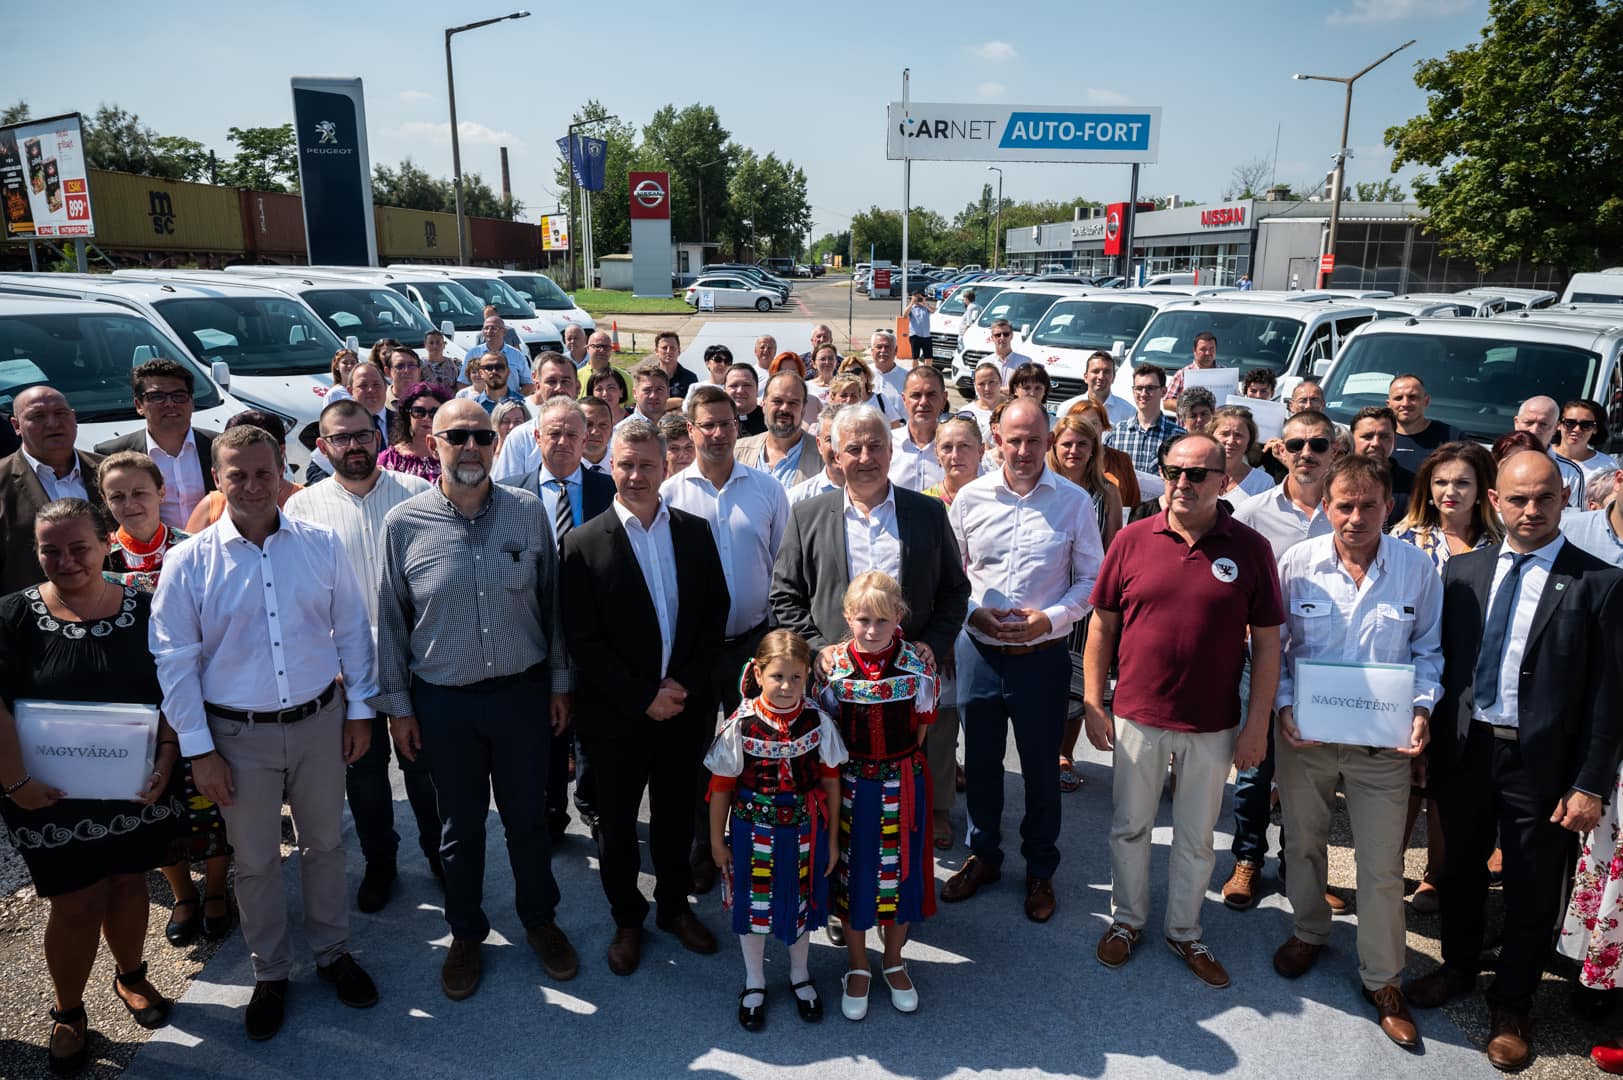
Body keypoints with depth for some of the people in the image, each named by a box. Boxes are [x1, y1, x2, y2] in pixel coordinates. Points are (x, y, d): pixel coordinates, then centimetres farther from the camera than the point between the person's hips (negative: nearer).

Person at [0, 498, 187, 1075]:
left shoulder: (143, 610, -4)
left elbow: (172, 692, -1)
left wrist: (165, 760, -10)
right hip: (52, 795, -1)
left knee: (127, 881, 17)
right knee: (75, 903, 7)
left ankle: (131, 976, 41)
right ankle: (68, 1012, 30)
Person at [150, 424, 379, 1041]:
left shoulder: (320, 545, -4)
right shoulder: (189, 562, -8)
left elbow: (351, 630, 3)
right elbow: (175, 661, -5)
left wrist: (359, 709, 3)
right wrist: (199, 750, -5)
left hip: (320, 722, 1)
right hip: (239, 735, -1)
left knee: (325, 844, 16)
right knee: (255, 861, 14)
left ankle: (332, 951, 37)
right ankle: (270, 974, 34)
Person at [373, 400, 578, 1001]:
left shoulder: (529, 513, -4)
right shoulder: (404, 524, -7)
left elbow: (551, 603, 3)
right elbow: (390, 620, 1)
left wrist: (559, 683, 5)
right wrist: (397, 705, 2)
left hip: (522, 693, 1)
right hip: (442, 702, 0)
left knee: (527, 818, 14)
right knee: (461, 824, 15)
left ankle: (539, 919, 37)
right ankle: (466, 933, 37)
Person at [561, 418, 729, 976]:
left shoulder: (695, 531, 0)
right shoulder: (584, 543, -10)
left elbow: (716, 612, 1)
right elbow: (584, 641, -12)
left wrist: (685, 685, -10)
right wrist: (643, 697, -15)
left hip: (685, 705, 2)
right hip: (617, 714, -2)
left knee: (676, 813, 18)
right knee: (617, 821, 14)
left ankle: (674, 906, 40)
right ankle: (626, 919, 35)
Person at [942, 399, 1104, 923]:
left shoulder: (1074, 502, -4)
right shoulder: (970, 497, -1)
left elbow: (1090, 580, 0)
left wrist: (1049, 619, -14)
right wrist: (974, 612, -10)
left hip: (1042, 657, -1)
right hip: (979, 652, 2)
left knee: (1041, 767, 11)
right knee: (980, 760, 16)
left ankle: (1040, 870, 32)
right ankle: (983, 855, 37)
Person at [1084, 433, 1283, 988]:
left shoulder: (1251, 549, -6)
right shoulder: (1132, 540, -4)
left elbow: (1267, 642, -2)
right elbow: (1102, 626, 1)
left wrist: (1257, 725, -3)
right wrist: (1093, 703, -1)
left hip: (1212, 727, 0)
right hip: (1137, 717, 1)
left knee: (1196, 838, 16)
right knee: (1130, 827, 16)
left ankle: (1185, 932, 36)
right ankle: (1127, 919, 37)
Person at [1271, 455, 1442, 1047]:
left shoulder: (1417, 568, -6)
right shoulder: (1296, 564, -8)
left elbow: (1427, 649, 5)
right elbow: (1272, 644, 1)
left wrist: (1422, 709, -10)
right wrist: (1282, 705, -11)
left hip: (1383, 740, 0)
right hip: (1305, 733, 1)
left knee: (1382, 865, 6)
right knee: (1304, 842, 18)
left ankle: (1382, 979, 25)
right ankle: (1309, 932, 43)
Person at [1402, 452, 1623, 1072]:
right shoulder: (1462, 572, 2)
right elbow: (1440, 659, 6)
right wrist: (1426, 740, 1)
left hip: (1541, 761, -3)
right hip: (1462, 748, 3)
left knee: (1532, 892, 12)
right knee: (1460, 868, 19)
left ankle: (1510, 1005, 32)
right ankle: (1458, 967, 42)